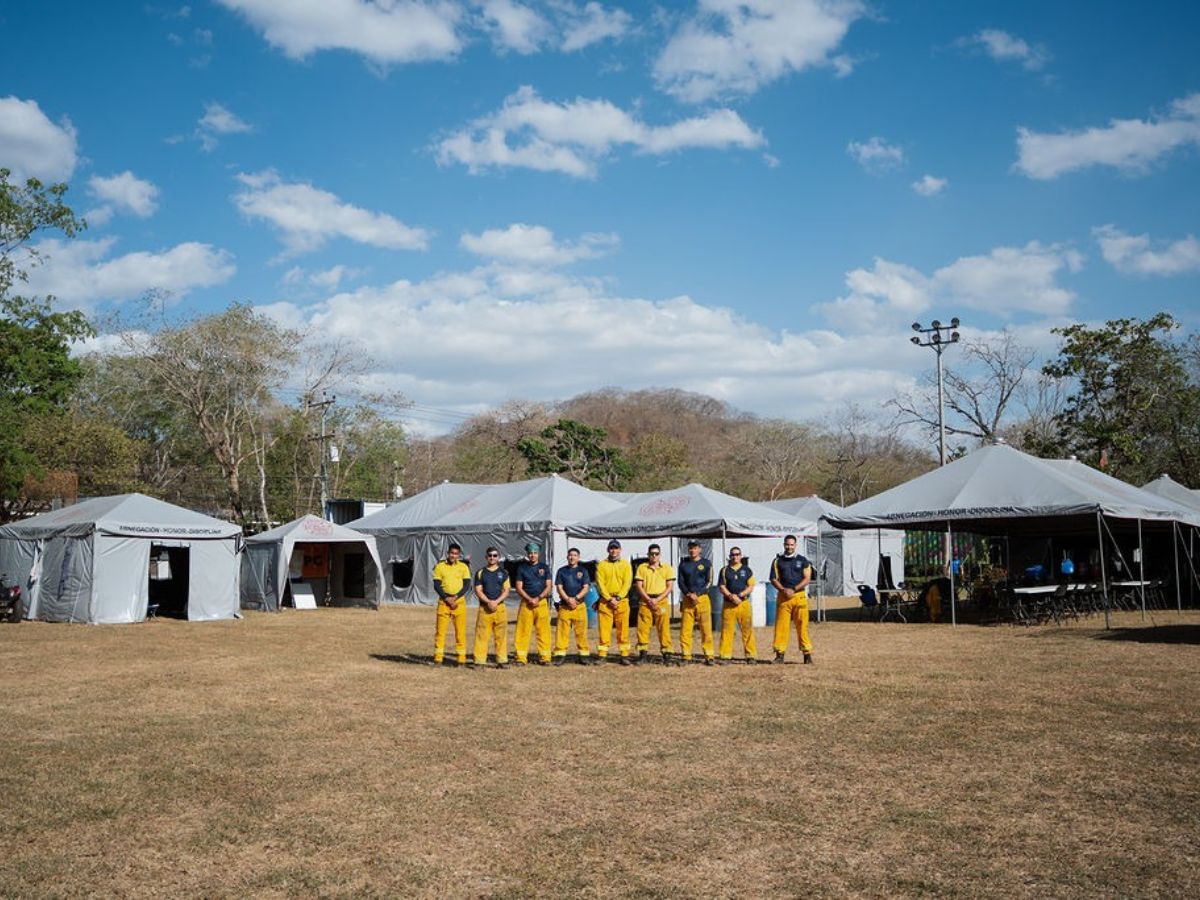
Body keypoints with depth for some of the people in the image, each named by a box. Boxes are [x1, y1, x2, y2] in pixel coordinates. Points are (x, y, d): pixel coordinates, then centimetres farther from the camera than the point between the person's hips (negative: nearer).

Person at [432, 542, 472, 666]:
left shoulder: (463, 567, 6)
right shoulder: (440, 566, 5)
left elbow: (467, 585, 1)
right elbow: (436, 585, 0)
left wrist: (455, 597, -11)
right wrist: (447, 598, -12)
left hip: (459, 601, 0)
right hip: (443, 601, 0)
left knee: (460, 631, -1)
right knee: (440, 630, -3)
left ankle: (462, 658, 3)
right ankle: (438, 658, 2)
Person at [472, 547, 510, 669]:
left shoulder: (504, 573, 10)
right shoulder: (480, 573, 9)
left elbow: (506, 591, 4)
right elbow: (478, 591, 2)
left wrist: (496, 602, -11)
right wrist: (488, 602, -12)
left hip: (500, 607, 1)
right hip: (484, 607, 0)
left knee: (501, 636, 2)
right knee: (481, 635, -4)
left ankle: (502, 660, 7)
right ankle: (479, 661, -2)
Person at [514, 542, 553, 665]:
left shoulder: (544, 567, 10)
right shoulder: (522, 568, 9)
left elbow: (548, 587, 6)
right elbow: (519, 588, 4)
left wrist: (538, 598, -9)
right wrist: (529, 599, -10)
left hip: (542, 603, 0)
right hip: (526, 603, 0)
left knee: (543, 631, -3)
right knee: (523, 631, -4)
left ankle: (544, 657, 0)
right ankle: (521, 658, -1)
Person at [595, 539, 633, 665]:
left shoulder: (625, 564, 9)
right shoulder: (601, 565, 8)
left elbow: (627, 583, 0)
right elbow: (600, 583, 0)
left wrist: (618, 598, -11)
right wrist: (609, 599, -11)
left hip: (622, 601, 0)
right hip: (605, 601, 0)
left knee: (623, 629, -1)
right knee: (604, 628, -1)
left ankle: (624, 655, 3)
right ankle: (602, 655, 2)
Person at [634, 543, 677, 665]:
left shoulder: (667, 568, 7)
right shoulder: (642, 568, 10)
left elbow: (670, 587, 2)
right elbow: (639, 585, 4)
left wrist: (657, 599, -9)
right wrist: (649, 600, -8)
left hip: (662, 601, -1)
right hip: (645, 601, 1)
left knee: (664, 629, -5)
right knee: (642, 628, -2)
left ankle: (667, 654, -1)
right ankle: (643, 653, 6)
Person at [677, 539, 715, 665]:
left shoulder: (706, 564, 6)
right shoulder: (683, 564, 12)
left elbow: (709, 582, 1)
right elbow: (681, 582, 7)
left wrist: (697, 594, -10)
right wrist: (689, 594, -9)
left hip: (703, 598, -2)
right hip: (687, 599, 2)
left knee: (706, 629, -6)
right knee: (685, 629, -2)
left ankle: (708, 656, -3)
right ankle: (686, 656, 3)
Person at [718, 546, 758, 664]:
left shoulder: (746, 570, 9)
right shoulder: (725, 570, 10)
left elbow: (751, 587, 3)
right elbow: (722, 587, 3)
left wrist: (739, 595, -11)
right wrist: (731, 596, -13)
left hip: (744, 603, 0)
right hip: (728, 604, 0)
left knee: (748, 630, -3)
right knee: (726, 630, -2)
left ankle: (751, 656, 3)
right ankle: (726, 656, 3)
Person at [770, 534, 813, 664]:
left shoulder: (802, 560, 7)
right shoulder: (778, 561, 10)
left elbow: (807, 579, 1)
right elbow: (774, 579, 6)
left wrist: (793, 589, -10)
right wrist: (783, 590, -11)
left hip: (799, 596, -1)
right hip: (783, 596, 1)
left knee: (802, 626, -3)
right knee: (781, 626, -2)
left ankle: (807, 653, 3)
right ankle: (780, 653, 3)